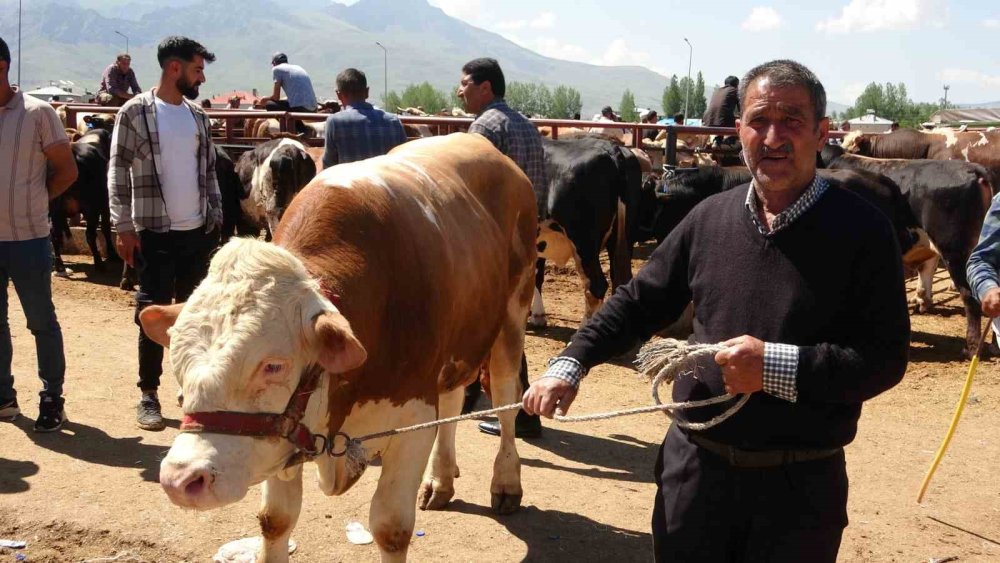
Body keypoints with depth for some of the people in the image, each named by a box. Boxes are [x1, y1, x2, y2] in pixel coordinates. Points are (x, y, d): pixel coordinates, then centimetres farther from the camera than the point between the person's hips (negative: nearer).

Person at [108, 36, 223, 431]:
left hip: (198, 232, 5)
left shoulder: (198, 116, 10)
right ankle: (148, 396, 8)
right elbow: (118, 172, -7)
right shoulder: (136, 112, -6)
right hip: (155, 234, -5)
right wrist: (124, 228, -12)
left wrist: (215, 217, 9)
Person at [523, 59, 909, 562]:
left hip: (799, 483, -3)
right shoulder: (710, 217, 3)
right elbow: (641, 300, 11)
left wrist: (775, 366, -24)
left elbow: (885, 357, -14)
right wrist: (570, 364, 2)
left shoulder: (860, 231, -10)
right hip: (693, 465, 4)